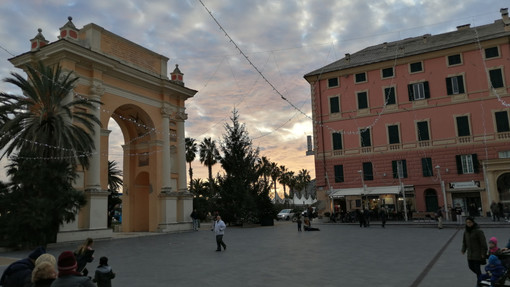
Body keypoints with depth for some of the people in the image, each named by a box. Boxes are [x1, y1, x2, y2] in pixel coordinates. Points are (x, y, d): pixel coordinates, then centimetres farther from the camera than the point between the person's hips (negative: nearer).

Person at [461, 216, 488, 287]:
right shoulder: (466, 231, 4)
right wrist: (463, 249, 4)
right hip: (470, 253, 6)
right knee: (471, 266, 12)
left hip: (478, 253, -6)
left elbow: (483, 243, -15)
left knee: (477, 267, -1)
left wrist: (483, 253, -16)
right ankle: (480, 276, 37)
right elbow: (464, 241, 14)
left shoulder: (478, 231, -15)